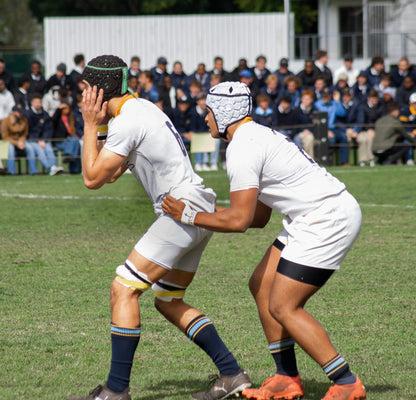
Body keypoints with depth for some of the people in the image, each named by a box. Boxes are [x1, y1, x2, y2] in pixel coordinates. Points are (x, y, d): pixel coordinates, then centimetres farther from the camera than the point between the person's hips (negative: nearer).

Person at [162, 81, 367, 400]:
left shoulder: (242, 149, -13)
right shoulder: (259, 136, 20)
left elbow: (239, 220, -17)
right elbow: (259, 218, 22)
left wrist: (189, 216, -5)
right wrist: (206, 211, 17)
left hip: (328, 221, -10)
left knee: (283, 307, -8)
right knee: (262, 285, 13)